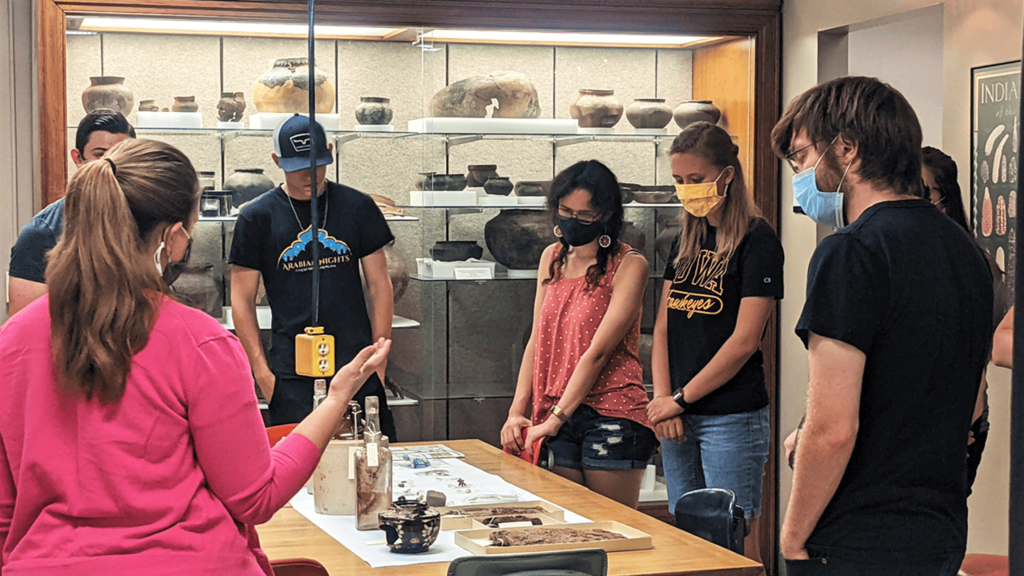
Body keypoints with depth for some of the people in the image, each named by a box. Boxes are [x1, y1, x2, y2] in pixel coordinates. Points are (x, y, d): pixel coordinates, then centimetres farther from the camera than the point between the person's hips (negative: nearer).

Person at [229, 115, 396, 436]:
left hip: (357, 367, 1)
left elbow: (379, 285, 10)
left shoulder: (357, 207, 7)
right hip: (291, 375, -1)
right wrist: (261, 371, -2)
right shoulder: (257, 217, 3)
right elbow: (242, 300, 5)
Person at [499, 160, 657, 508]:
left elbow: (598, 352, -12)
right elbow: (537, 340, 13)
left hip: (611, 416, -5)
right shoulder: (552, 258, 13)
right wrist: (517, 411, 3)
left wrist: (555, 419, -15)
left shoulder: (628, 265, -6)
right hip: (555, 419, 5)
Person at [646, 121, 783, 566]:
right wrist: (663, 401, -2)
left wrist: (681, 399, -9)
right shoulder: (687, 241, 14)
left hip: (732, 417, -7)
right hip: (679, 417, 7)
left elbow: (743, 342, -13)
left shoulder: (758, 242, -8)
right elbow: (663, 329, 12)